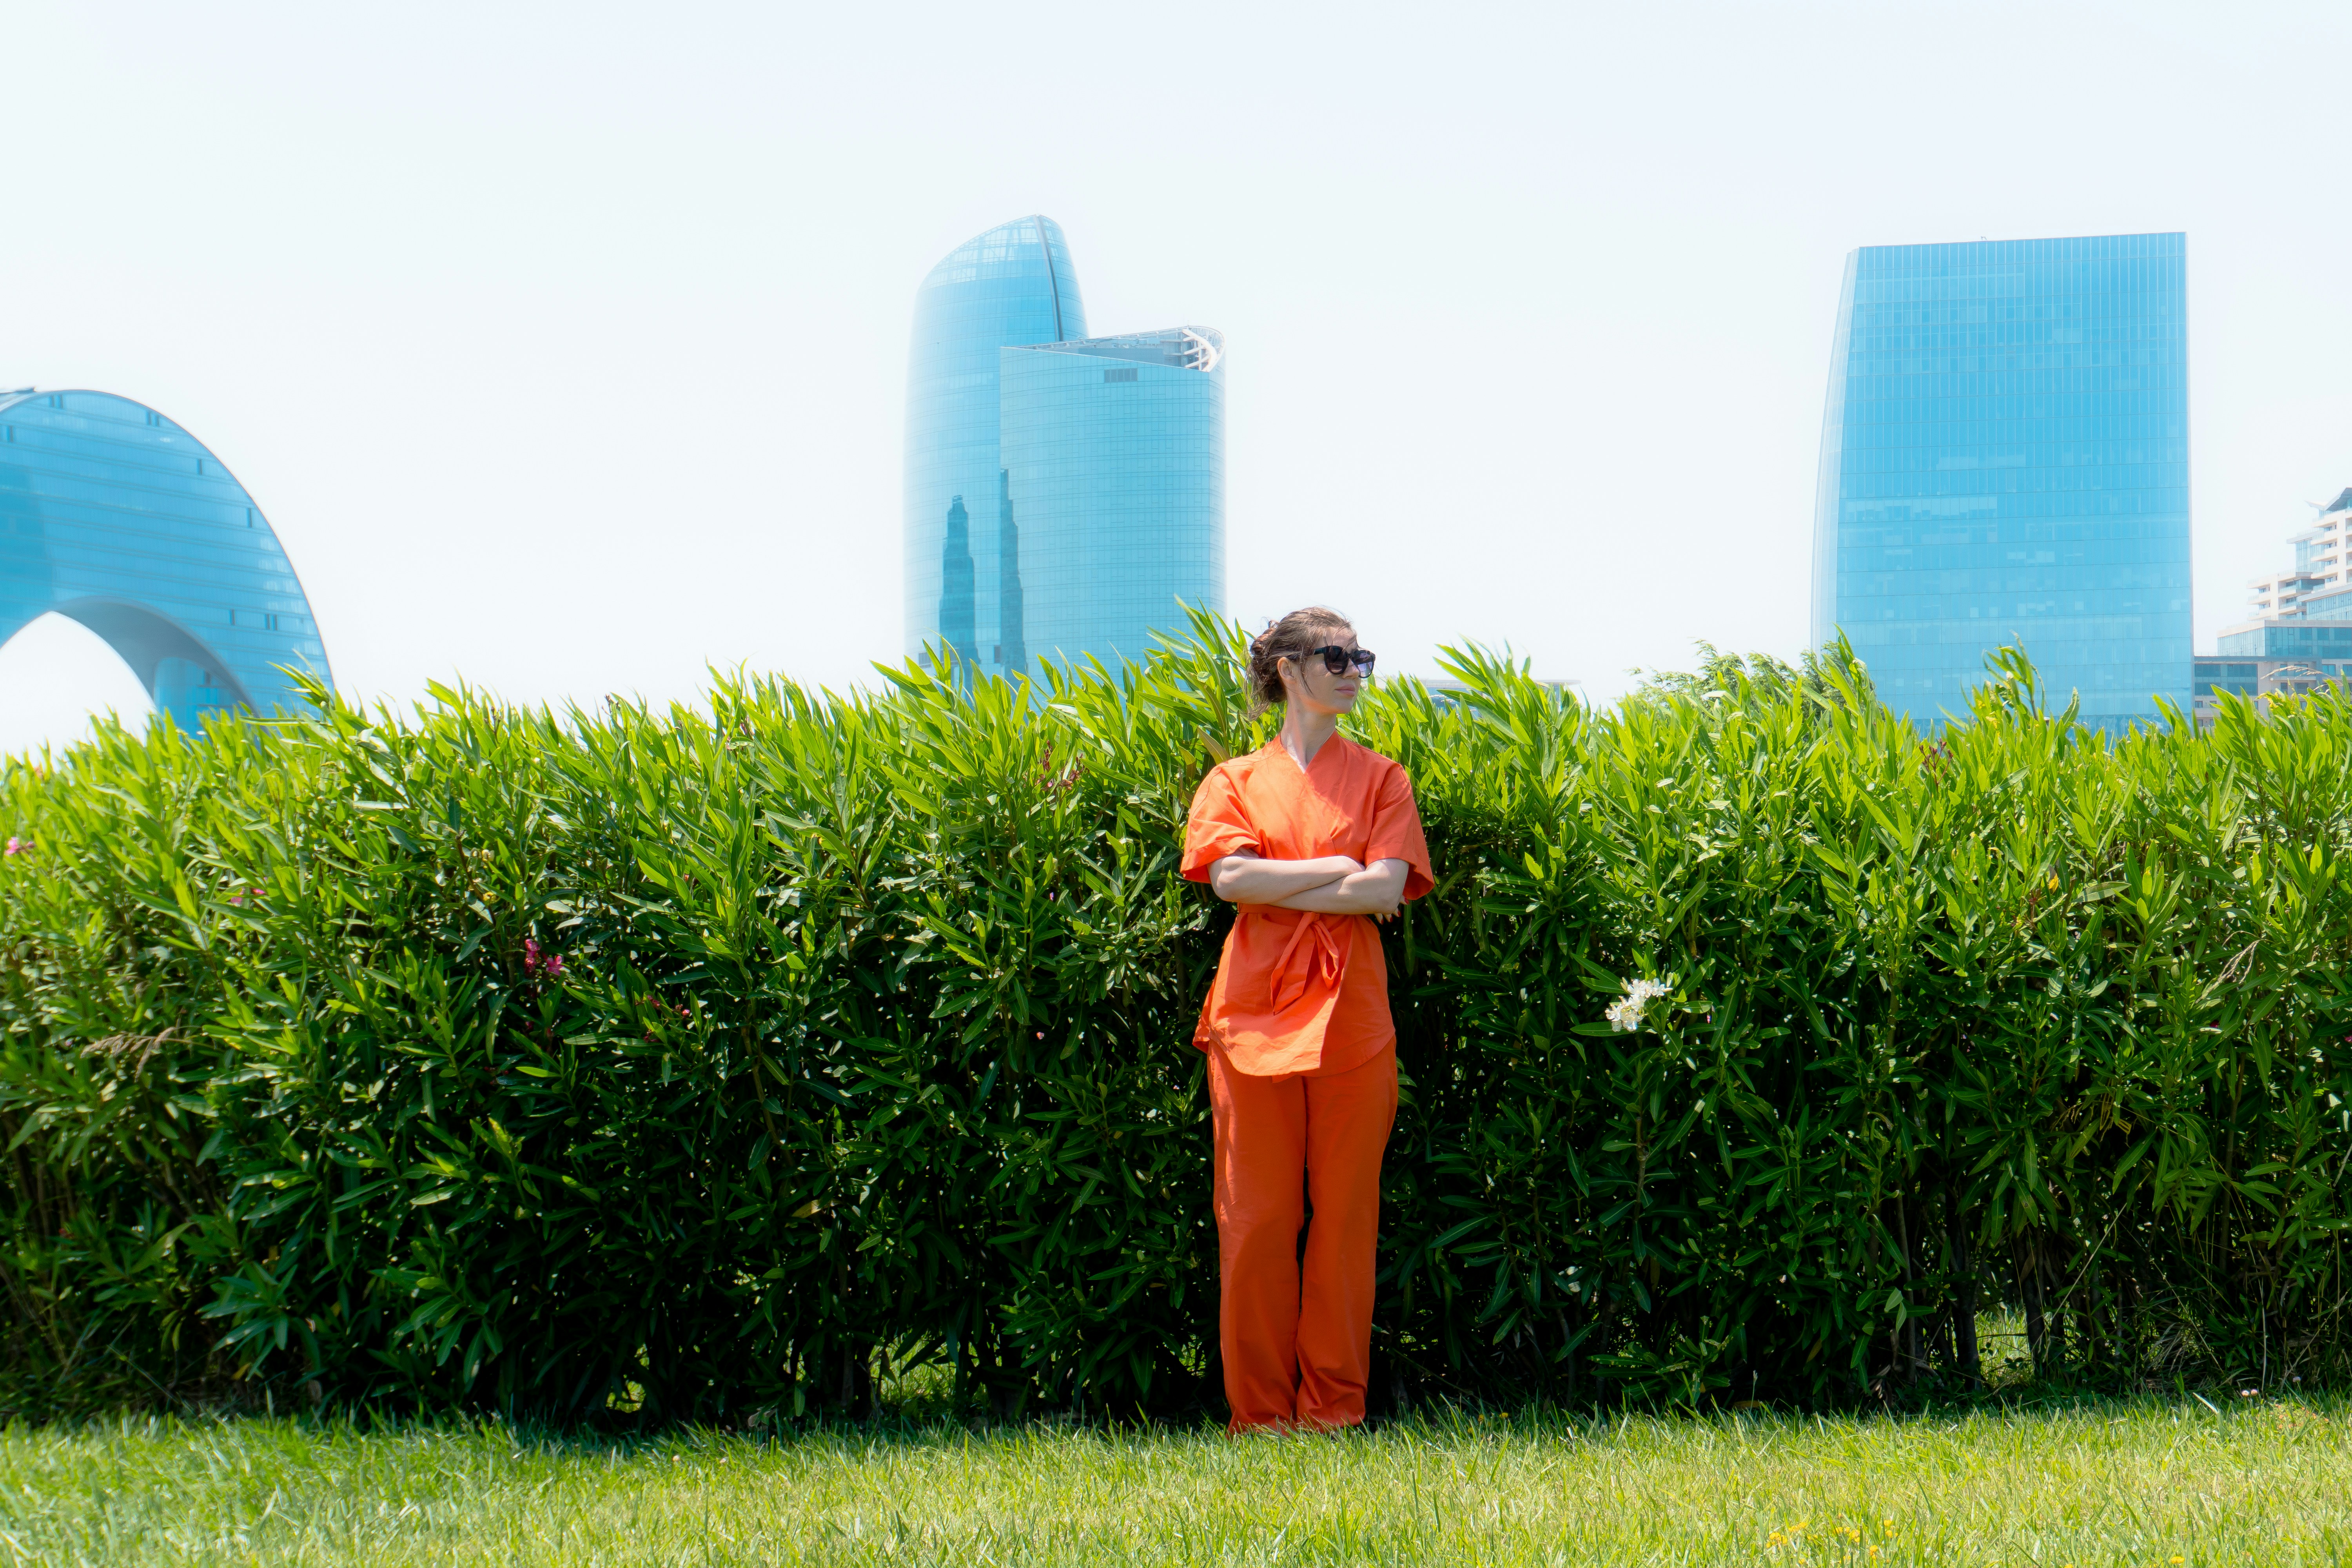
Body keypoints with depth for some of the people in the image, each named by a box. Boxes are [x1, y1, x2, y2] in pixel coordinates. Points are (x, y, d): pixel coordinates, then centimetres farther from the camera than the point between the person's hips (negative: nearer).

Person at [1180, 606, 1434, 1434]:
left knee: (1345, 1208, 1)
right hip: (1256, 1008, -1)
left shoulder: (1380, 777, 10)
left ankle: (1333, 1406, 8)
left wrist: (1276, 887, -7)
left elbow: (1388, 887, -5)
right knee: (1256, 1215, -1)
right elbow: (1228, 878, -7)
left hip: (1351, 1013, 1)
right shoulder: (1236, 781, 10)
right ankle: (1260, 1412, 5)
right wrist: (1340, 869, -7)